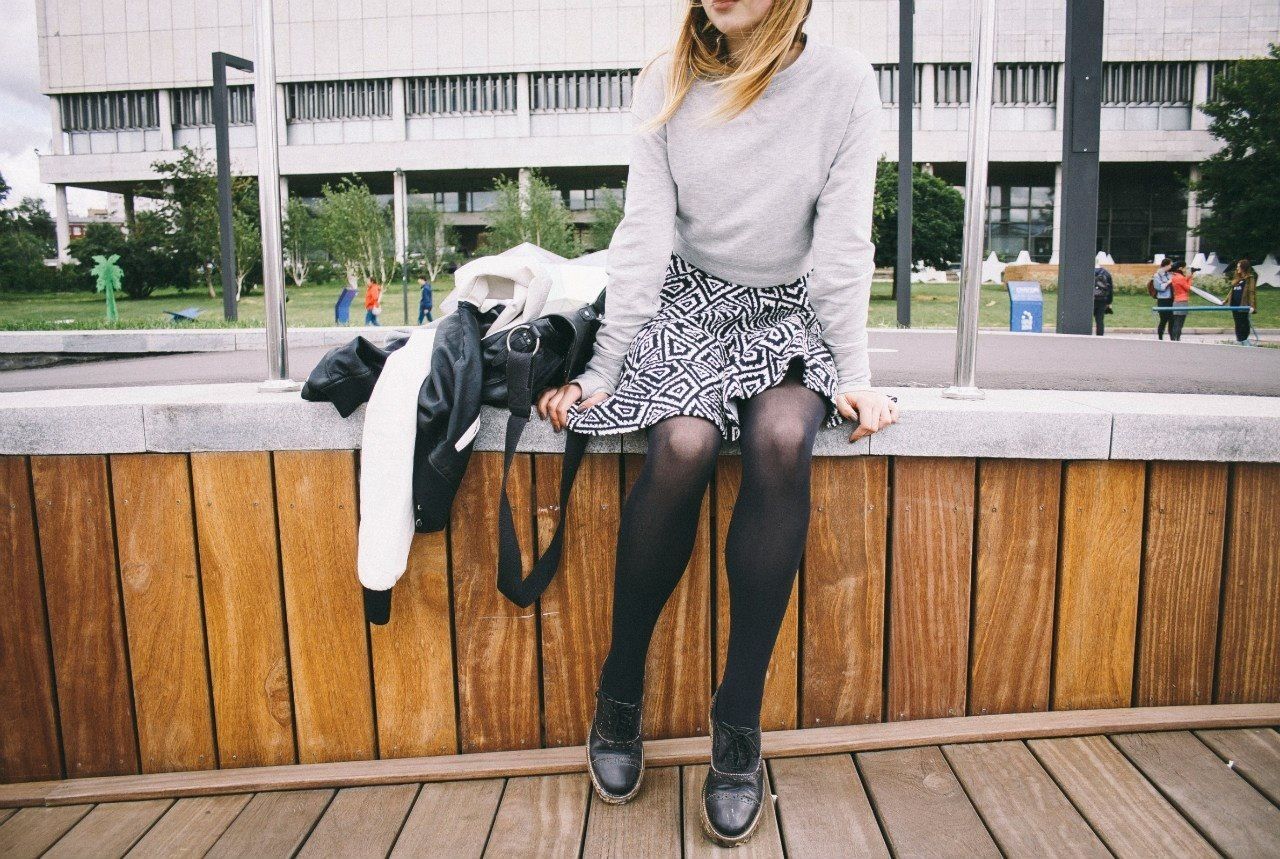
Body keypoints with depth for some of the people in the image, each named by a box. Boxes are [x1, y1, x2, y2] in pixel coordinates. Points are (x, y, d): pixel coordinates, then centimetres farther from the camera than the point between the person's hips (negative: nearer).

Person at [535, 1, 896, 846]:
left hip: (794, 312, 0)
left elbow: (842, 242, -7)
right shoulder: (666, 82, -2)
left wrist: (853, 374, -12)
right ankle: (620, 688, -8)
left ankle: (740, 721, -19)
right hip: (692, 304, 1)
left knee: (781, 438, -33)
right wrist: (601, 375, -12)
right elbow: (644, 237, -6)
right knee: (683, 443, -30)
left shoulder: (843, 81, -6)